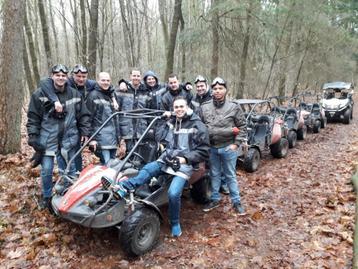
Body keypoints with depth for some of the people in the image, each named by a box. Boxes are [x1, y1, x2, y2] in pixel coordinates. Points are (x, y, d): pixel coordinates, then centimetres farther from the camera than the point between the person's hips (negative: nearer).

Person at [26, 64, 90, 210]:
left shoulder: (75, 94, 5)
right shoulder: (40, 93, -2)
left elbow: (83, 115, 10)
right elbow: (33, 117, -1)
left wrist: (84, 132, 4)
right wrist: (33, 136, -5)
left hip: (68, 138, 2)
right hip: (47, 138, -1)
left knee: (69, 169, 8)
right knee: (46, 170, 3)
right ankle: (46, 197, 25)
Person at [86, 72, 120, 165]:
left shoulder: (110, 96, 20)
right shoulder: (93, 95, -2)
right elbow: (88, 117, -8)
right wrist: (92, 137, -14)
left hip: (113, 137, 7)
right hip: (101, 136, -7)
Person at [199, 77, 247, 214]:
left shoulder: (234, 107, -7)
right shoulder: (204, 107, 0)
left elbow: (242, 126, -3)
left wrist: (236, 143, -9)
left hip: (228, 147, -2)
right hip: (211, 147, 3)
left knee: (230, 175, 9)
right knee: (214, 174, 17)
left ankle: (236, 201, 24)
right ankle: (215, 199, 32)